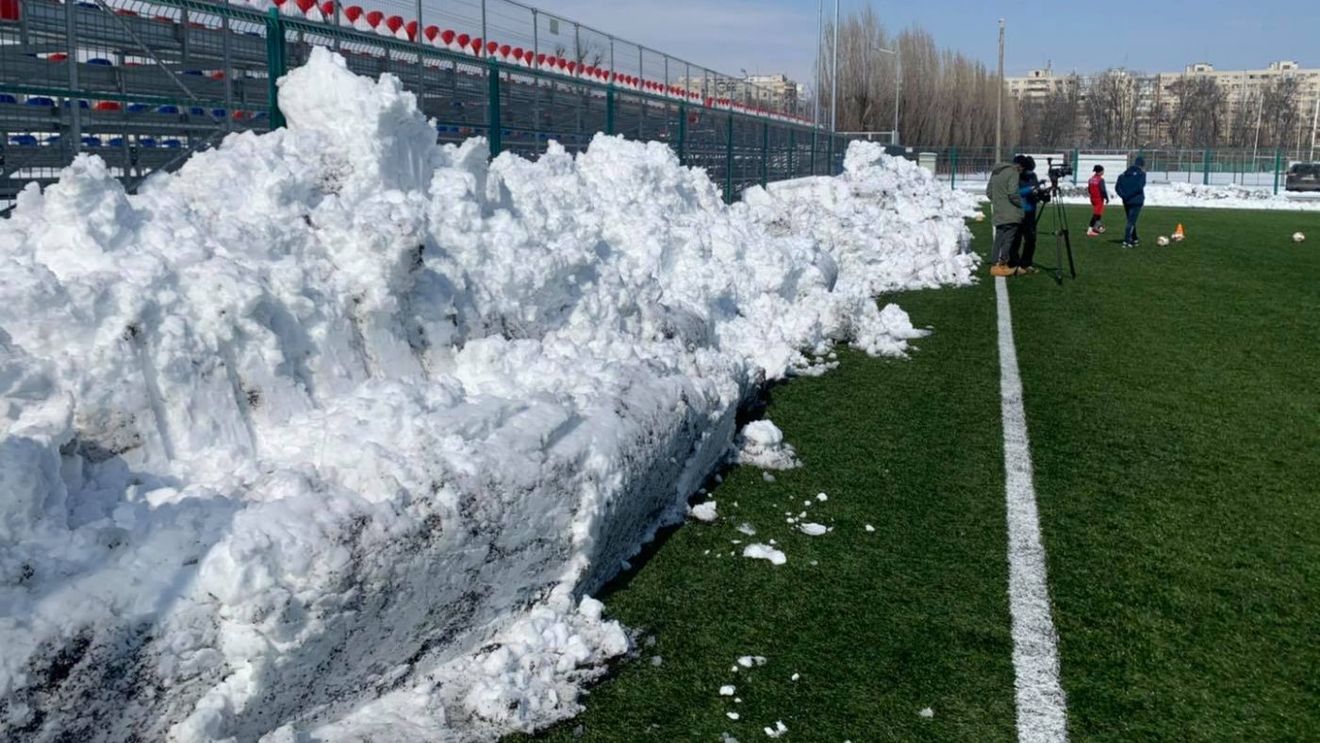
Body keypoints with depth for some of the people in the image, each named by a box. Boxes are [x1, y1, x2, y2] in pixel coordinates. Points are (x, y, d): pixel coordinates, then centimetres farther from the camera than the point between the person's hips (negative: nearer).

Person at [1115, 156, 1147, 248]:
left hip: (1126, 201, 6)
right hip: (1136, 200, -6)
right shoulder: (1141, 173, -7)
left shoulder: (1125, 173, 10)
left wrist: (1123, 195, 2)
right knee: (1131, 221, -6)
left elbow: (1117, 186, 5)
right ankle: (1126, 241, -13)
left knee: (1131, 221, 18)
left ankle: (1134, 239, 28)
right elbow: (1139, 186, -20)